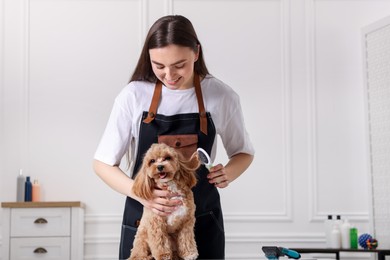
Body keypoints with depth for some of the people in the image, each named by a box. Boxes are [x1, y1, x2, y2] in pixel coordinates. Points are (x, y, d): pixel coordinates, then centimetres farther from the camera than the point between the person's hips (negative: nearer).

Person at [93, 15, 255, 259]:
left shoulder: (221, 96, -8)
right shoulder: (134, 95, -10)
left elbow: (243, 152, 9)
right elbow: (103, 163, -5)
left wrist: (228, 173, -14)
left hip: (202, 219, 1)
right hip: (143, 218, 0)